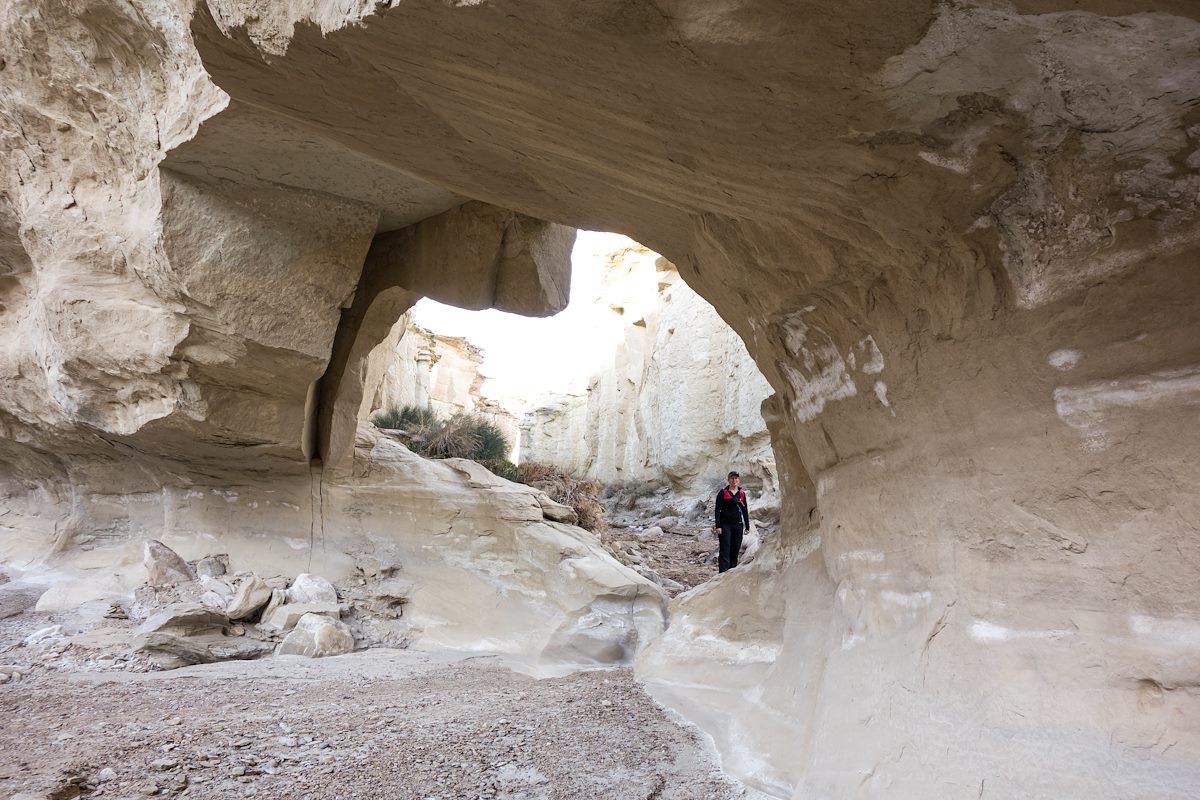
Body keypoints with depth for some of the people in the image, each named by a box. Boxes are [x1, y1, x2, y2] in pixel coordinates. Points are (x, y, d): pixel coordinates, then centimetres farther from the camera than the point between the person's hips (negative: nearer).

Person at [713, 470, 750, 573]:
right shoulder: (723, 493, -1)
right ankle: (723, 573, -11)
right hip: (725, 525, -4)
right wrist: (718, 526, -11)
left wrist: (747, 526, 9)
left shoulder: (742, 494, 9)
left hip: (738, 525, 4)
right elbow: (718, 510, -4)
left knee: (735, 550, 6)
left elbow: (745, 511, 14)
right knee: (725, 551, -8)